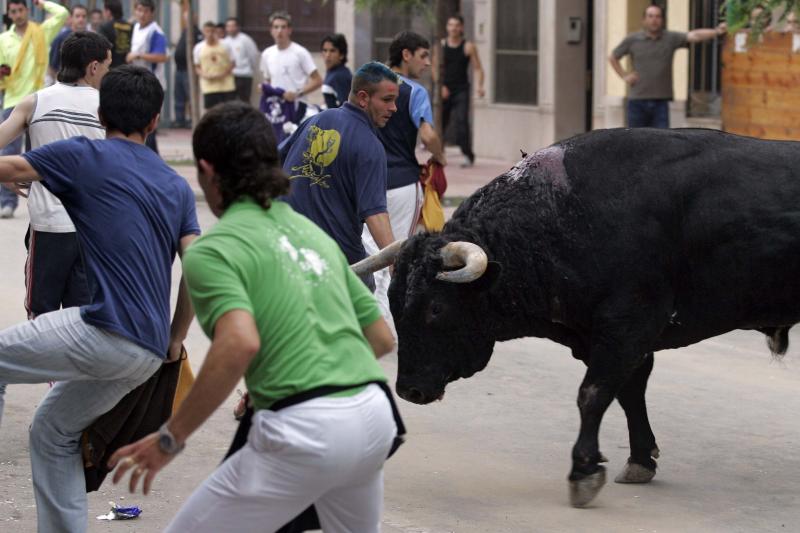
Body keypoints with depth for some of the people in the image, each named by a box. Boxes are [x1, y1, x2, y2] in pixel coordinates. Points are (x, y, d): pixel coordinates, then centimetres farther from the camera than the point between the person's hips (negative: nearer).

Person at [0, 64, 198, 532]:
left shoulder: (83, 156, 1)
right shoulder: (177, 187, 17)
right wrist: (174, 339, 19)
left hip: (106, 334, -7)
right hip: (150, 353, 7)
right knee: (53, 432, 22)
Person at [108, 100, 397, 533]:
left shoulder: (212, 250, -3)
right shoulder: (313, 232, 19)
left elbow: (239, 344, -21)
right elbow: (382, 339, 21)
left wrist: (170, 439, -14)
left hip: (304, 432, -7)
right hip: (374, 416, 7)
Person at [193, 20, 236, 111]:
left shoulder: (225, 45, 2)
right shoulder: (198, 48, 3)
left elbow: (231, 63, 4)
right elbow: (197, 67, 9)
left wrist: (224, 73, -13)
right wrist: (204, 75, -11)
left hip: (226, 84, 0)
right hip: (209, 86, 0)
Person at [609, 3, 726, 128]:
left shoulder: (671, 39, 2)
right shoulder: (632, 40, 4)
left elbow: (694, 35, -12)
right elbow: (612, 58, 15)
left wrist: (716, 31, -27)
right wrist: (624, 75, 4)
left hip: (661, 100, 0)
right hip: (638, 100, 0)